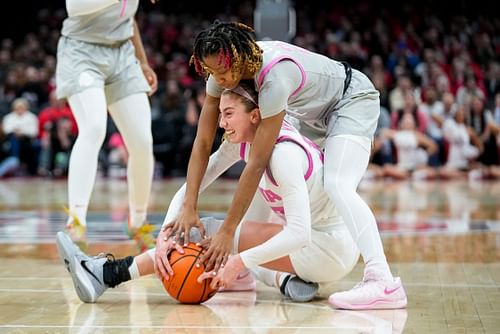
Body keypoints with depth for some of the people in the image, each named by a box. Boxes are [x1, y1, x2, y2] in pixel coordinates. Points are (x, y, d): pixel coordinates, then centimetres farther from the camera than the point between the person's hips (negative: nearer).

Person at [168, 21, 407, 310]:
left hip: (353, 100, -9)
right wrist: (189, 208, -23)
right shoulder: (223, 71, -17)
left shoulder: (275, 76, -38)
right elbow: (203, 143, -14)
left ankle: (383, 283, -36)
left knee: (337, 186, -29)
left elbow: (257, 163, -36)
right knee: (268, 178, 8)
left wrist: (227, 232, -34)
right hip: (313, 112, 9)